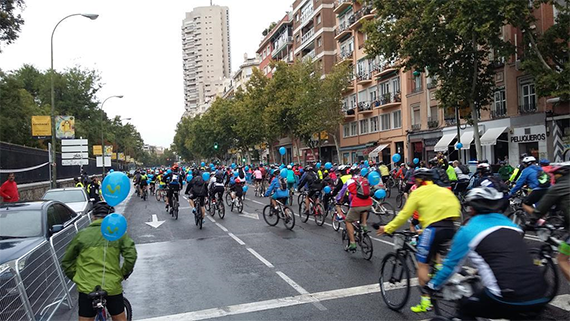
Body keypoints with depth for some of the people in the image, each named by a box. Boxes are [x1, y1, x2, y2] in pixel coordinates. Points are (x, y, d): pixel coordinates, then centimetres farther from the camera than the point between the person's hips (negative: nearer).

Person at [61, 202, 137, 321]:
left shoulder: (82, 234, 0)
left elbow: (67, 262, 7)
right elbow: (131, 256, -9)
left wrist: (76, 277, 18)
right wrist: (123, 274, 6)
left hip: (87, 288, 0)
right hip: (113, 287, 0)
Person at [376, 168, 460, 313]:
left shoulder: (418, 192, 5)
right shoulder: (443, 190, 22)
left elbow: (404, 215, 1)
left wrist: (387, 228, 8)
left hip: (434, 228, -7)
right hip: (450, 227, 7)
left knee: (422, 264, 3)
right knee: (435, 253, 35)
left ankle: (425, 302, 3)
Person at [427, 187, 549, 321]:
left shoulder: (468, 230, 1)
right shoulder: (510, 223, 18)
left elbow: (451, 264, 10)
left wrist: (432, 285, 26)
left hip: (509, 299, -6)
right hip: (540, 297, 6)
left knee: (465, 308, 20)